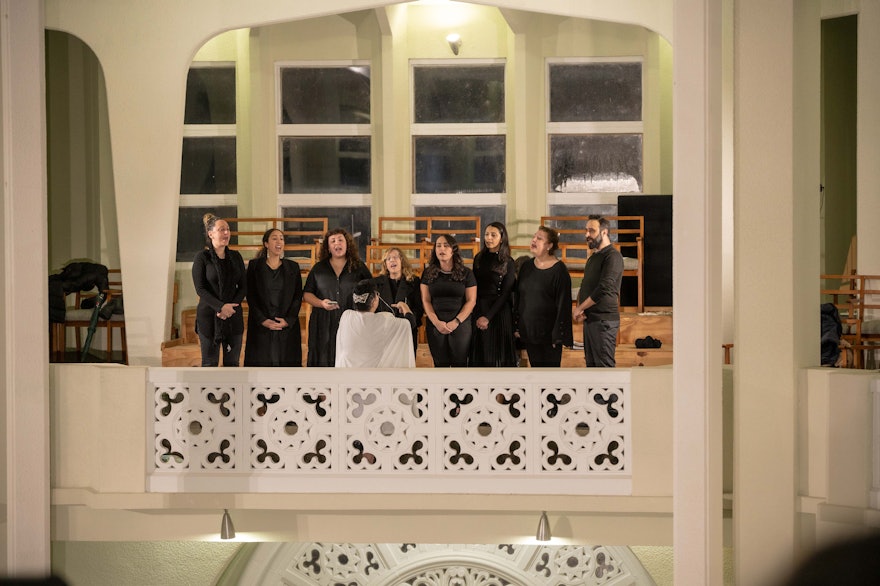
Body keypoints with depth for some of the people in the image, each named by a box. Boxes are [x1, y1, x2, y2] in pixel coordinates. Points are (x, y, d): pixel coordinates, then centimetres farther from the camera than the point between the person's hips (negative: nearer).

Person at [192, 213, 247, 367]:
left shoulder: (235, 256, 9)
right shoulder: (202, 258, -3)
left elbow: (243, 286, 7)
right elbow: (200, 289, -9)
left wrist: (231, 306, -10)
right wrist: (221, 307, -19)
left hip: (233, 316, 4)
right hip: (209, 316, -4)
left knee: (232, 362, 5)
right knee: (209, 363, -1)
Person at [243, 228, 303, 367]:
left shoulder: (293, 267, 9)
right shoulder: (254, 265, 5)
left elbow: (298, 296, 6)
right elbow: (250, 296, 1)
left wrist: (288, 320, -8)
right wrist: (263, 320, -10)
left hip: (288, 326, 1)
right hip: (260, 327, -1)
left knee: (286, 361, -3)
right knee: (262, 361, -3)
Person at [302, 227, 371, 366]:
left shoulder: (359, 268, 9)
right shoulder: (319, 268, 12)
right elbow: (306, 294, 12)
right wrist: (321, 303, -7)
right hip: (324, 327, 1)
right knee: (324, 362, -5)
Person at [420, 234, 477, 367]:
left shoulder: (466, 273, 2)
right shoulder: (428, 273, 6)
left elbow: (471, 301, -2)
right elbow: (426, 301, 4)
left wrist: (456, 322, -13)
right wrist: (436, 322, -10)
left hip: (460, 325, -2)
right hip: (435, 326, 2)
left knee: (460, 363, -1)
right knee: (440, 364, 5)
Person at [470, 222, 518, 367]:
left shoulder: (508, 263, -4)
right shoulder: (479, 258, 8)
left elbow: (506, 294, -7)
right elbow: (473, 287, 8)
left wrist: (488, 316, -13)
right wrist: (477, 315, -3)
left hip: (499, 311, -4)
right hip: (479, 310, 4)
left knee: (497, 354, -1)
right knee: (480, 354, 5)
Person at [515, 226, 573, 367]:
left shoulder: (559, 270, -10)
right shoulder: (526, 266, 7)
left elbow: (563, 304, -12)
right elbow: (518, 298, 13)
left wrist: (559, 334, -15)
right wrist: (517, 326, 9)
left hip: (549, 333, -5)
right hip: (528, 332, 5)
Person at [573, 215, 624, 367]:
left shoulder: (613, 256, -12)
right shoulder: (593, 257, 18)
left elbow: (604, 289, -21)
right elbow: (585, 286, 22)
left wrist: (579, 308, -13)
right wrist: (578, 308, 1)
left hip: (604, 320, -9)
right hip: (589, 320, 9)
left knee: (604, 365, -10)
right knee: (591, 364, 12)